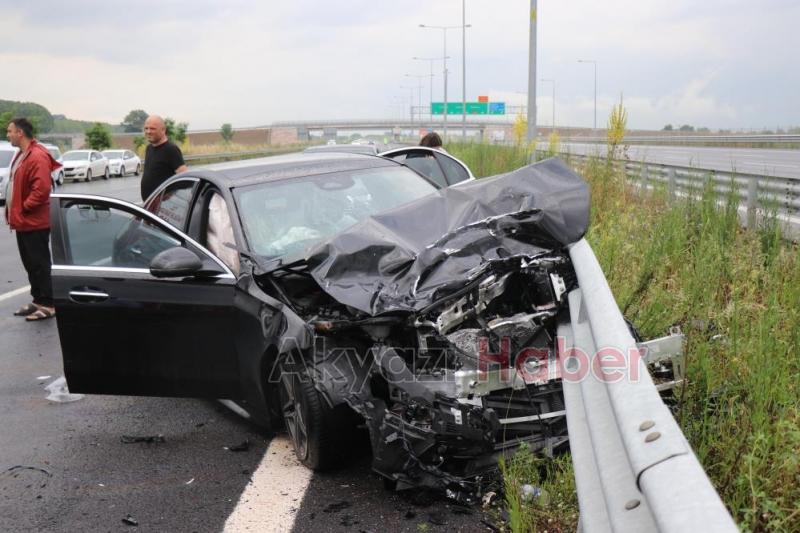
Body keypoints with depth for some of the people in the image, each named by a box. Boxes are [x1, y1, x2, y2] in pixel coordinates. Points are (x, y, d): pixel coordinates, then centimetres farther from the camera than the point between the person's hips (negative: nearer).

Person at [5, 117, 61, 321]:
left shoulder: (37, 157, -18)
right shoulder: (21, 155, 15)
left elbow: (41, 189, -25)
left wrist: (24, 207, -16)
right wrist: (12, 210, 13)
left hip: (34, 223, -10)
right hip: (23, 222, 10)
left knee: (40, 264, -3)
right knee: (30, 263, 14)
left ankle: (47, 305, 4)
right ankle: (38, 301, 23)